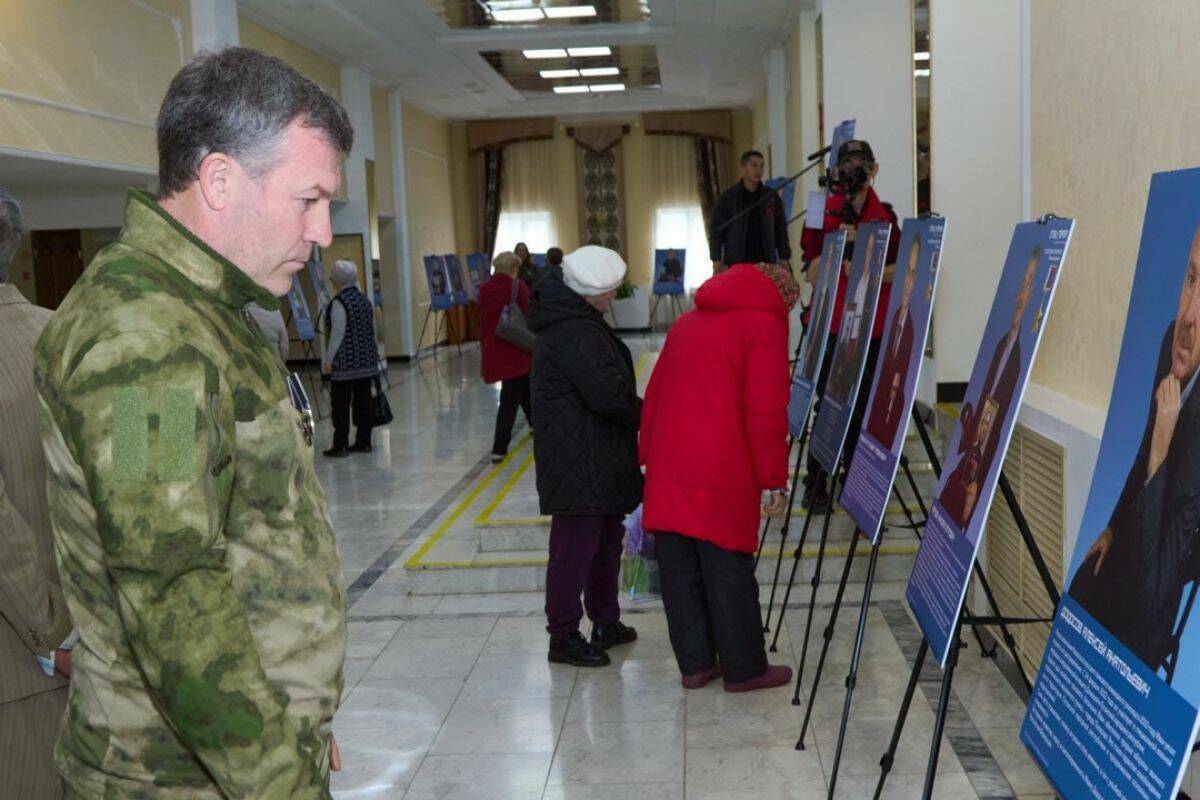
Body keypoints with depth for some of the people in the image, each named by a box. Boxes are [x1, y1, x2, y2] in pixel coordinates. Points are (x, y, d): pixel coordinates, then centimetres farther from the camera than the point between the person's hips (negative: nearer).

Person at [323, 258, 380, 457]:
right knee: (363, 401, 10)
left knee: (340, 405, -2)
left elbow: (338, 333, -16)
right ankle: (363, 442, 14)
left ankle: (340, 446, -1)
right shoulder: (364, 300, 11)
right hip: (366, 361, 8)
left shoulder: (339, 302, -13)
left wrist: (328, 359, -10)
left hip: (344, 364, -8)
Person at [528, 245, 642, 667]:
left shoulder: (571, 321, 13)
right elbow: (608, 392, -25)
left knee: (606, 537, 19)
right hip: (579, 462, -11)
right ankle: (564, 636, 6)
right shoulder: (575, 333, -21)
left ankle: (606, 622, 31)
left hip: (595, 458, 11)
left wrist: (636, 412, 7)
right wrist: (645, 412, -7)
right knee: (575, 545, -3)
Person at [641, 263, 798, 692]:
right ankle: (744, 669, 12)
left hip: (666, 468, 7)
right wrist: (774, 479, -6)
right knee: (729, 571, 2)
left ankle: (695, 664, 19)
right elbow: (766, 411, -10)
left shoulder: (688, 321, 21)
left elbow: (654, 395, 19)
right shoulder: (764, 324, -1)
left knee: (679, 572, 10)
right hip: (722, 474, -7)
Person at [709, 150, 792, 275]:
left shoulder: (772, 198, 9)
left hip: (765, 263, 2)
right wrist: (716, 260, -6)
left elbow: (781, 229, 12)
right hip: (735, 264, -2)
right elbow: (716, 229, 2)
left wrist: (784, 259, 6)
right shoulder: (727, 197, 3)